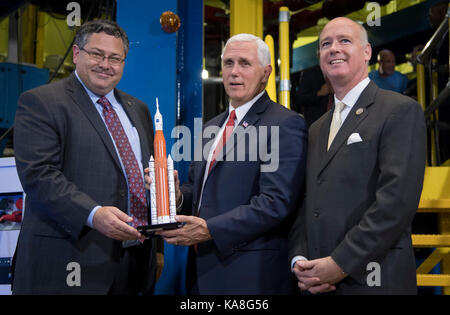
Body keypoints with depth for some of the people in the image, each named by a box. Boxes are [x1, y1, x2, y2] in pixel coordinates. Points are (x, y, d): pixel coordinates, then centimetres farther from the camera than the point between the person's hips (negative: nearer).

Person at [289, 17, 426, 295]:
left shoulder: (402, 111, -6)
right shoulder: (316, 130, 15)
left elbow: (397, 201, -16)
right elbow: (304, 204, 13)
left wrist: (341, 263, -18)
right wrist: (299, 261, -3)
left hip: (374, 281, -6)